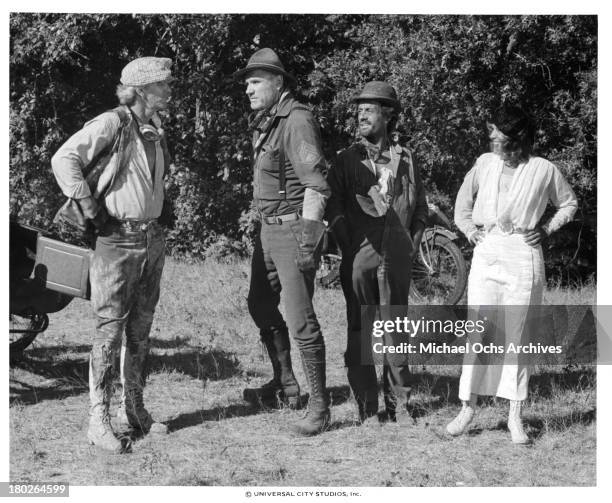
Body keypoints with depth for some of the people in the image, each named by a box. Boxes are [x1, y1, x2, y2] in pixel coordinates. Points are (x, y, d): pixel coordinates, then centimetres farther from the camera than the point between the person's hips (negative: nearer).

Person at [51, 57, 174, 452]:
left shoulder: (156, 131, 11)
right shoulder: (113, 124, -14)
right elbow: (64, 159, -23)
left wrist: (151, 219, 14)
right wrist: (90, 208, -20)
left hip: (152, 238, 7)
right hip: (117, 241, -7)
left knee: (141, 330, 13)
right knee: (110, 330, -5)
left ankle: (133, 409, 22)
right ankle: (99, 421, -1)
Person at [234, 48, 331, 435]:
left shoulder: (297, 120, -17)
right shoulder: (264, 123, 13)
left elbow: (316, 185, -24)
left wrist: (307, 240, -28)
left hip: (294, 228, -10)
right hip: (268, 229, 10)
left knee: (300, 318, -10)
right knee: (261, 304, 21)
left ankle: (319, 405, -4)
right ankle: (285, 383, 36)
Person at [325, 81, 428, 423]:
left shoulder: (405, 159, 10)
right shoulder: (347, 160, 6)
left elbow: (421, 209, 16)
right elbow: (333, 208, 2)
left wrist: (413, 245, 5)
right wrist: (349, 247, -6)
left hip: (397, 257, 1)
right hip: (358, 257, -1)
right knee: (360, 330, 0)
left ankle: (399, 404, 13)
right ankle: (367, 407, 5)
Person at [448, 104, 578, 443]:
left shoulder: (543, 170, 0)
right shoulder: (485, 163, 8)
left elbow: (569, 203, 15)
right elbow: (463, 200, 25)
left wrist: (547, 229, 3)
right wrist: (468, 229, 12)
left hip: (523, 255, -2)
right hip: (486, 253, 2)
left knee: (517, 335, 1)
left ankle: (515, 416, 6)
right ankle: (467, 406, 5)